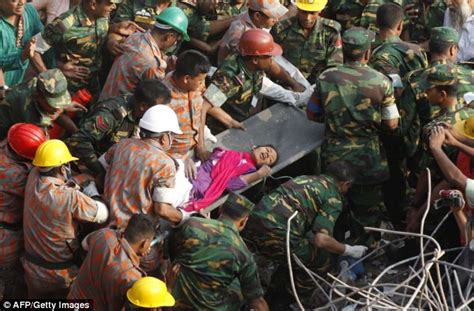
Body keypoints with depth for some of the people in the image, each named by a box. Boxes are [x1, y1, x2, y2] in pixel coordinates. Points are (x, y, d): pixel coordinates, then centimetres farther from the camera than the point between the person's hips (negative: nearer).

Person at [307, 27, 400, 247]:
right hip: (368, 161, -2)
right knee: (368, 212, 17)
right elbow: (391, 124, -8)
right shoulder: (380, 82, -14)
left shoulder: (326, 78, -10)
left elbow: (312, 114, 3)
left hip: (333, 158, 2)